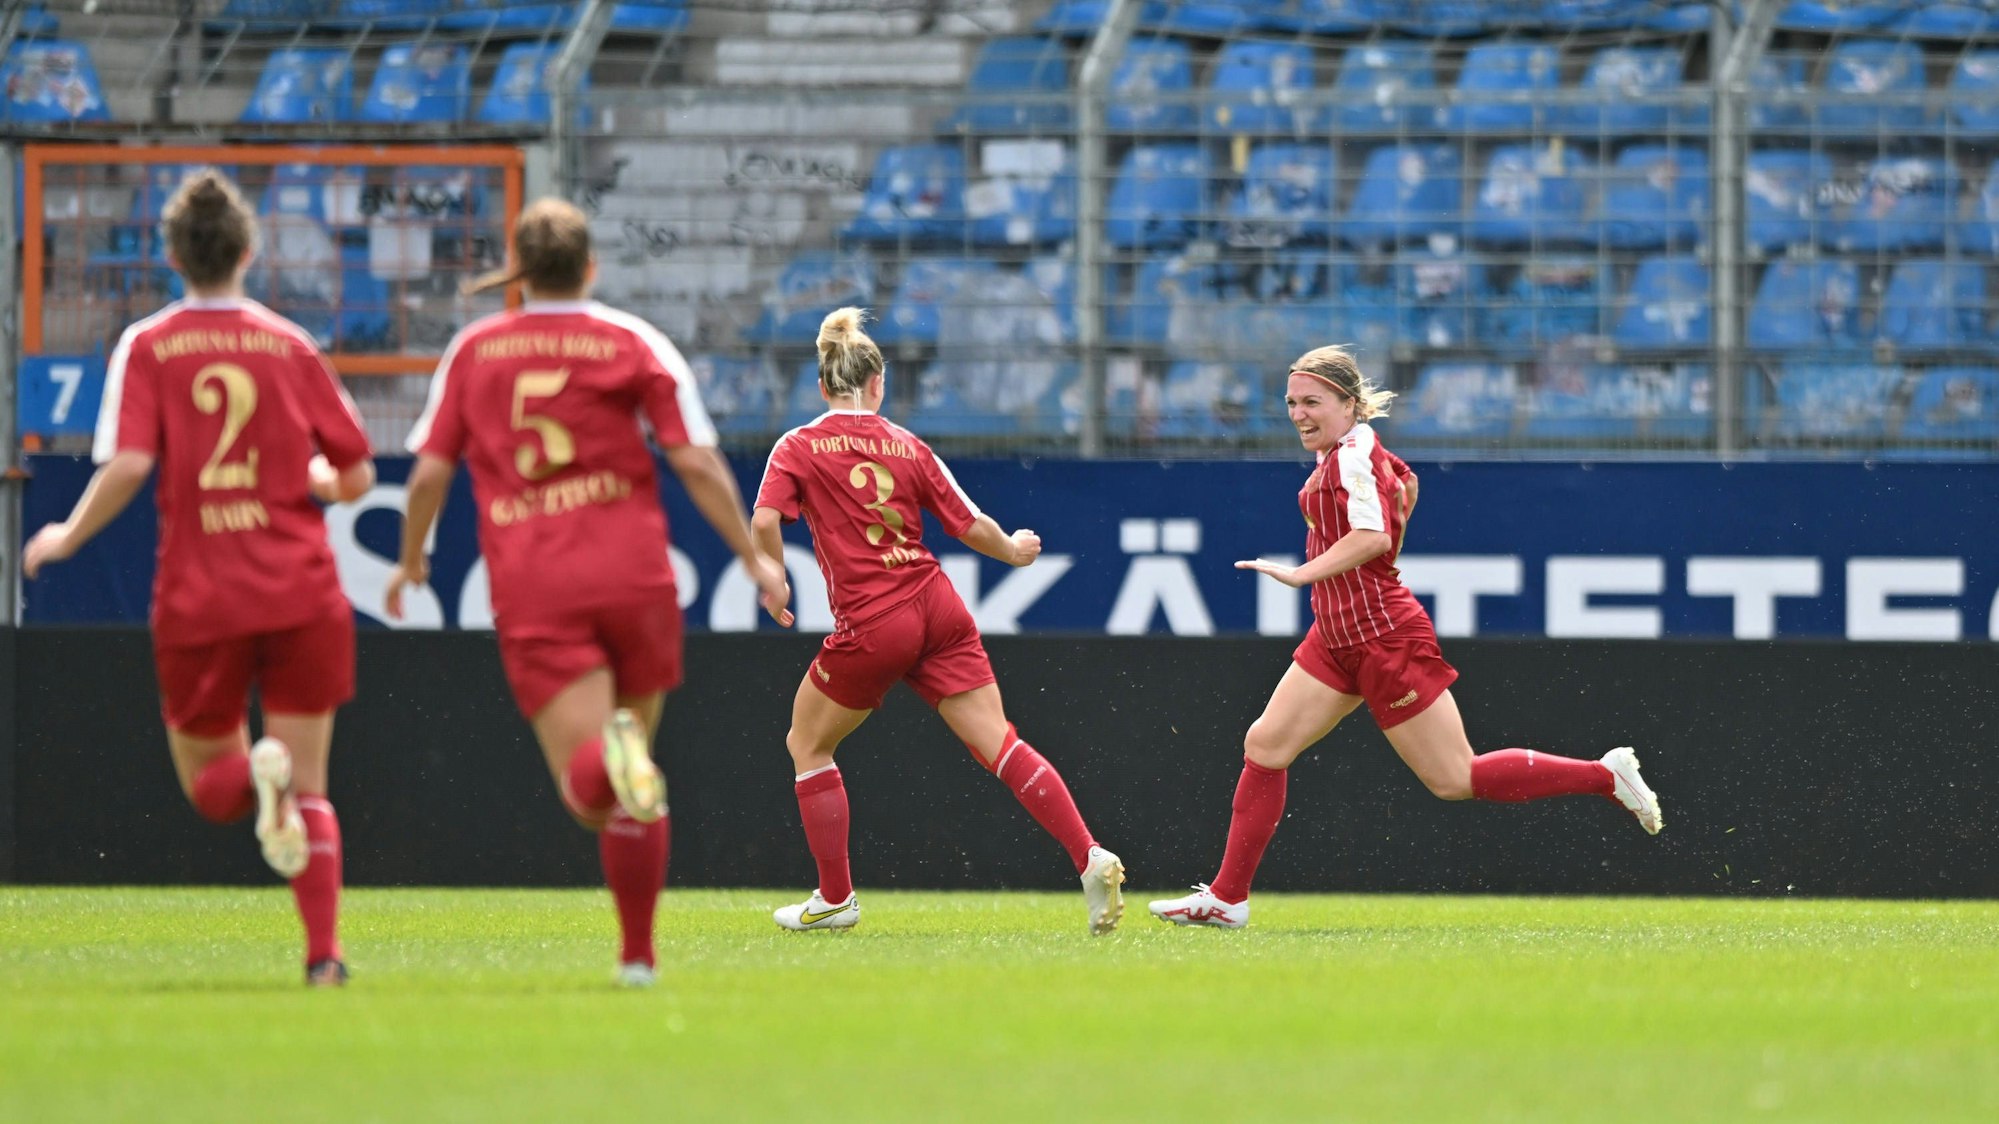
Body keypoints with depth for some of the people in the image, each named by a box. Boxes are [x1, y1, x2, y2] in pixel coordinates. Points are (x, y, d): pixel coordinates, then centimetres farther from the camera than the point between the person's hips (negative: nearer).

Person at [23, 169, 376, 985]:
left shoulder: (147, 348, -1)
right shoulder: (289, 345, 5)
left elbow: (128, 464, -14)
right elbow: (357, 475, 7)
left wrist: (68, 537, 2)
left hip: (198, 598, -1)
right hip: (301, 593, 1)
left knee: (209, 784, 14)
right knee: (310, 787, 6)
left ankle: (259, 772, -21)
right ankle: (324, 955, -9)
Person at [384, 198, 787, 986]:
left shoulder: (473, 350, 10)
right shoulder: (633, 343, 7)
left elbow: (429, 473, 9)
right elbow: (695, 461, -1)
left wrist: (411, 560, 25)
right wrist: (753, 558, 6)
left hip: (531, 595, -1)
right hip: (632, 578, 1)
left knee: (589, 794, -10)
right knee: (631, 789, 16)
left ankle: (608, 754, -45)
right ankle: (639, 952, 18)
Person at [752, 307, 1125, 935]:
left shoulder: (798, 447, 1)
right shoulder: (906, 446, 10)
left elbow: (764, 522, -13)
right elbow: (971, 525, 10)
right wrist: (1015, 551, 29)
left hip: (872, 626, -3)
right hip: (938, 610, 3)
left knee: (808, 745, 18)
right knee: (999, 745, 0)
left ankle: (835, 900, 19)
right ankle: (1091, 860, -14)